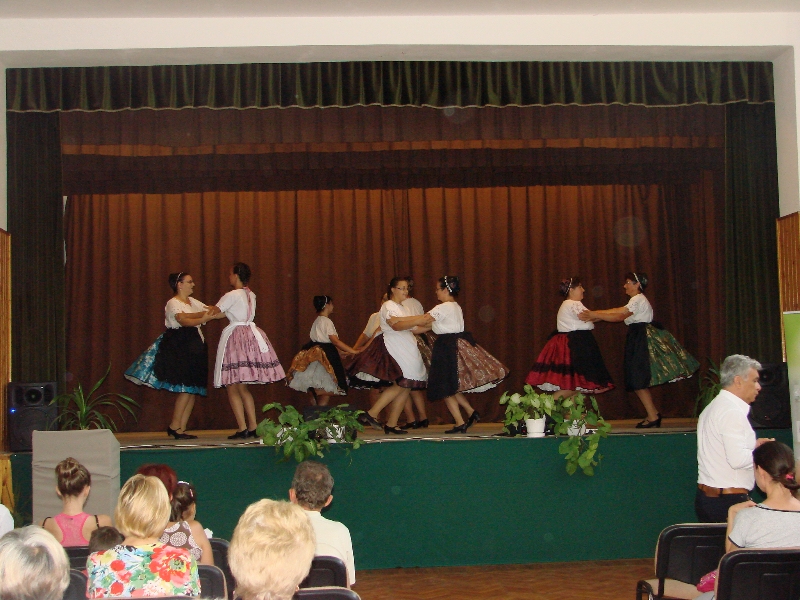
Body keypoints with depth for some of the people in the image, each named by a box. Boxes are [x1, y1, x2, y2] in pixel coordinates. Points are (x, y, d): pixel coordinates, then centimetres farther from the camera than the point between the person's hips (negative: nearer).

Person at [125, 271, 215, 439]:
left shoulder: (193, 302, 20)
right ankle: (174, 426, -4)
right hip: (178, 347, -8)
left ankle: (181, 428, 5)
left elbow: (208, 311, 9)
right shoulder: (173, 303, -5)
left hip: (193, 348, 8)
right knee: (185, 388, -12)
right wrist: (204, 318, -33)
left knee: (193, 389, 3)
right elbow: (183, 320, -22)